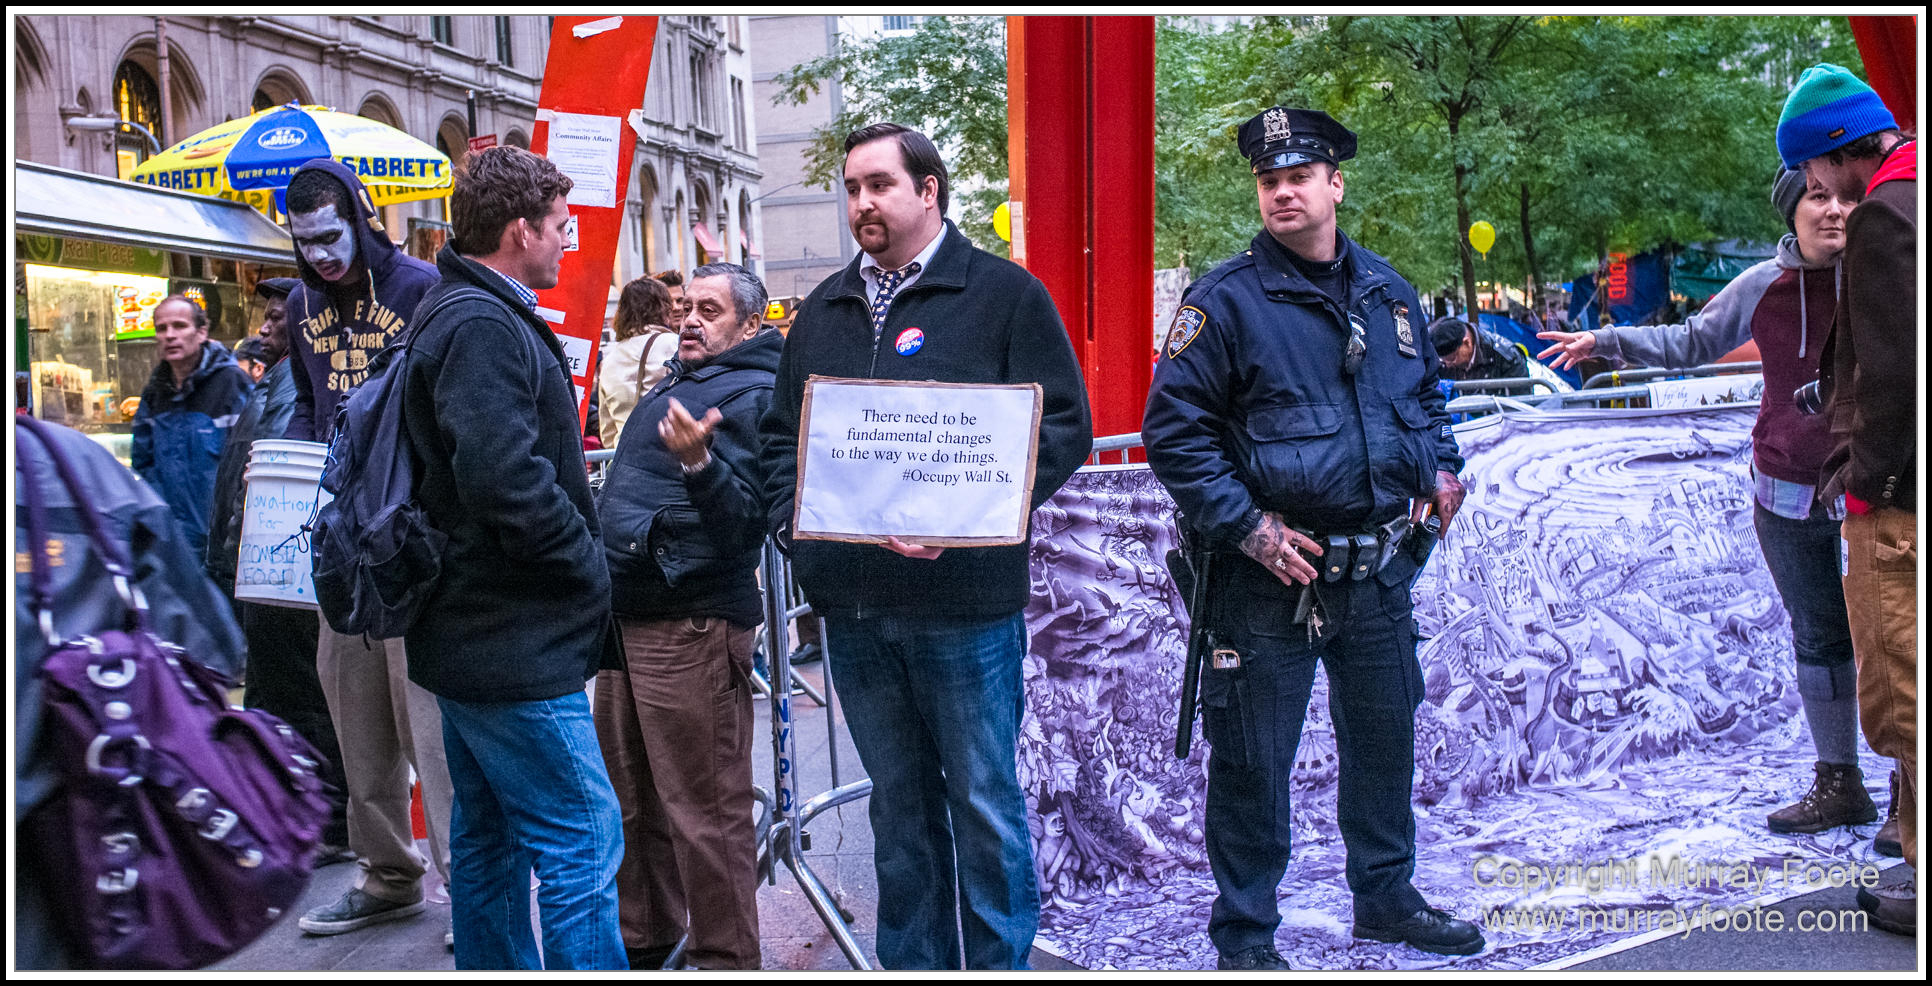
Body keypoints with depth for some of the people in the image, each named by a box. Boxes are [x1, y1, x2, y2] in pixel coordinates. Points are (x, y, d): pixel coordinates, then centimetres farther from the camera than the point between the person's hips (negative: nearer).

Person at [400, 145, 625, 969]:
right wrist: (590, 567, -13)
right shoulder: (484, 326, -17)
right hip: (516, 644, -11)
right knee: (582, 845, -7)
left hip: (475, 634, 11)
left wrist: (580, 557, 14)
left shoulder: (472, 315, 16)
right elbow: (507, 481, -27)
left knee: (488, 839, 17)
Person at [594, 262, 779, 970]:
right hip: (628, 617, 10)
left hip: (691, 626, -10)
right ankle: (643, 938, 35)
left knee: (704, 813, -4)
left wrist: (698, 463, -36)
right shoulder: (674, 385, 19)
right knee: (633, 801, 20)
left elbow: (748, 519, -21)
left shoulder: (753, 396, -9)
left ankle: (724, 960, 8)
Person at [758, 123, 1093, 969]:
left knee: (984, 800, 4)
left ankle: (1000, 963, 19)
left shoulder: (1003, 294, -2)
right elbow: (782, 431, 20)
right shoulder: (824, 309, 15)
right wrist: (793, 520, 1)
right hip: (851, 601, 5)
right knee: (898, 800, 16)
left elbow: (1062, 426, -8)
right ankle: (912, 963, 29)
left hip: (964, 597, -5)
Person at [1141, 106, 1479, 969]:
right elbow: (1173, 430, -12)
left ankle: (1386, 897, 39)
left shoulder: (1387, 291, 10)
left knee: (1385, 735, 19)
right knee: (1253, 760, 2)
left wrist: (1438, 468, 7)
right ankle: (1245, 937, 17)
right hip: (1270, 574, -6)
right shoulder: (1225, 299, -10)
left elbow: (1422, 394, 25)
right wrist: (1248, 526, -17)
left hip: (1379, 568, 6)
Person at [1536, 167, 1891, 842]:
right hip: (1790, 498, 3)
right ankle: (1838, 784, 25)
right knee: (1819, 638, 12)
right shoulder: (1765, 286, -1)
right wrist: (1603, 342, 10)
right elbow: (1693, 342, 13)